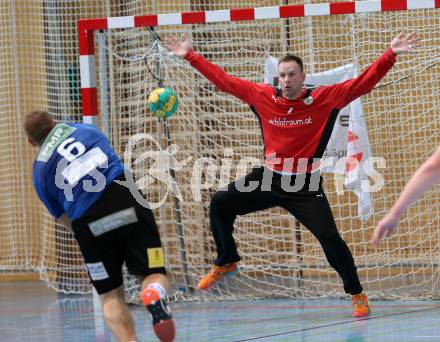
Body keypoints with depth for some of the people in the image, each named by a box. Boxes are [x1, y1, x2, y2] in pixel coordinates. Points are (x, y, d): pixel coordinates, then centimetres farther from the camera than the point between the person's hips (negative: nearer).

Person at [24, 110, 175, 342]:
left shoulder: (40, 171, 14)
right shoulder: (83, 129, 20)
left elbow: (64, 219, 16)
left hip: (90, 226, -1)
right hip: (128, 202, 1)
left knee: (110, 296, 12)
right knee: (153, 273, 8)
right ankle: (155, 293, -27)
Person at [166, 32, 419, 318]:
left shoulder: (325, 98, -9)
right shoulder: (263, 96, -2)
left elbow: (362, 83, -13)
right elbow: (223, 80, 4)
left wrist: (391, 55, -23)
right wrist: (190, 56, 4)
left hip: (305, 186, -3)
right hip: (269, 178, 3)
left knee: (330, 238, -12)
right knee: (220, 204, -6)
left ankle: (357, 295, 6)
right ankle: (226, 263, 16)